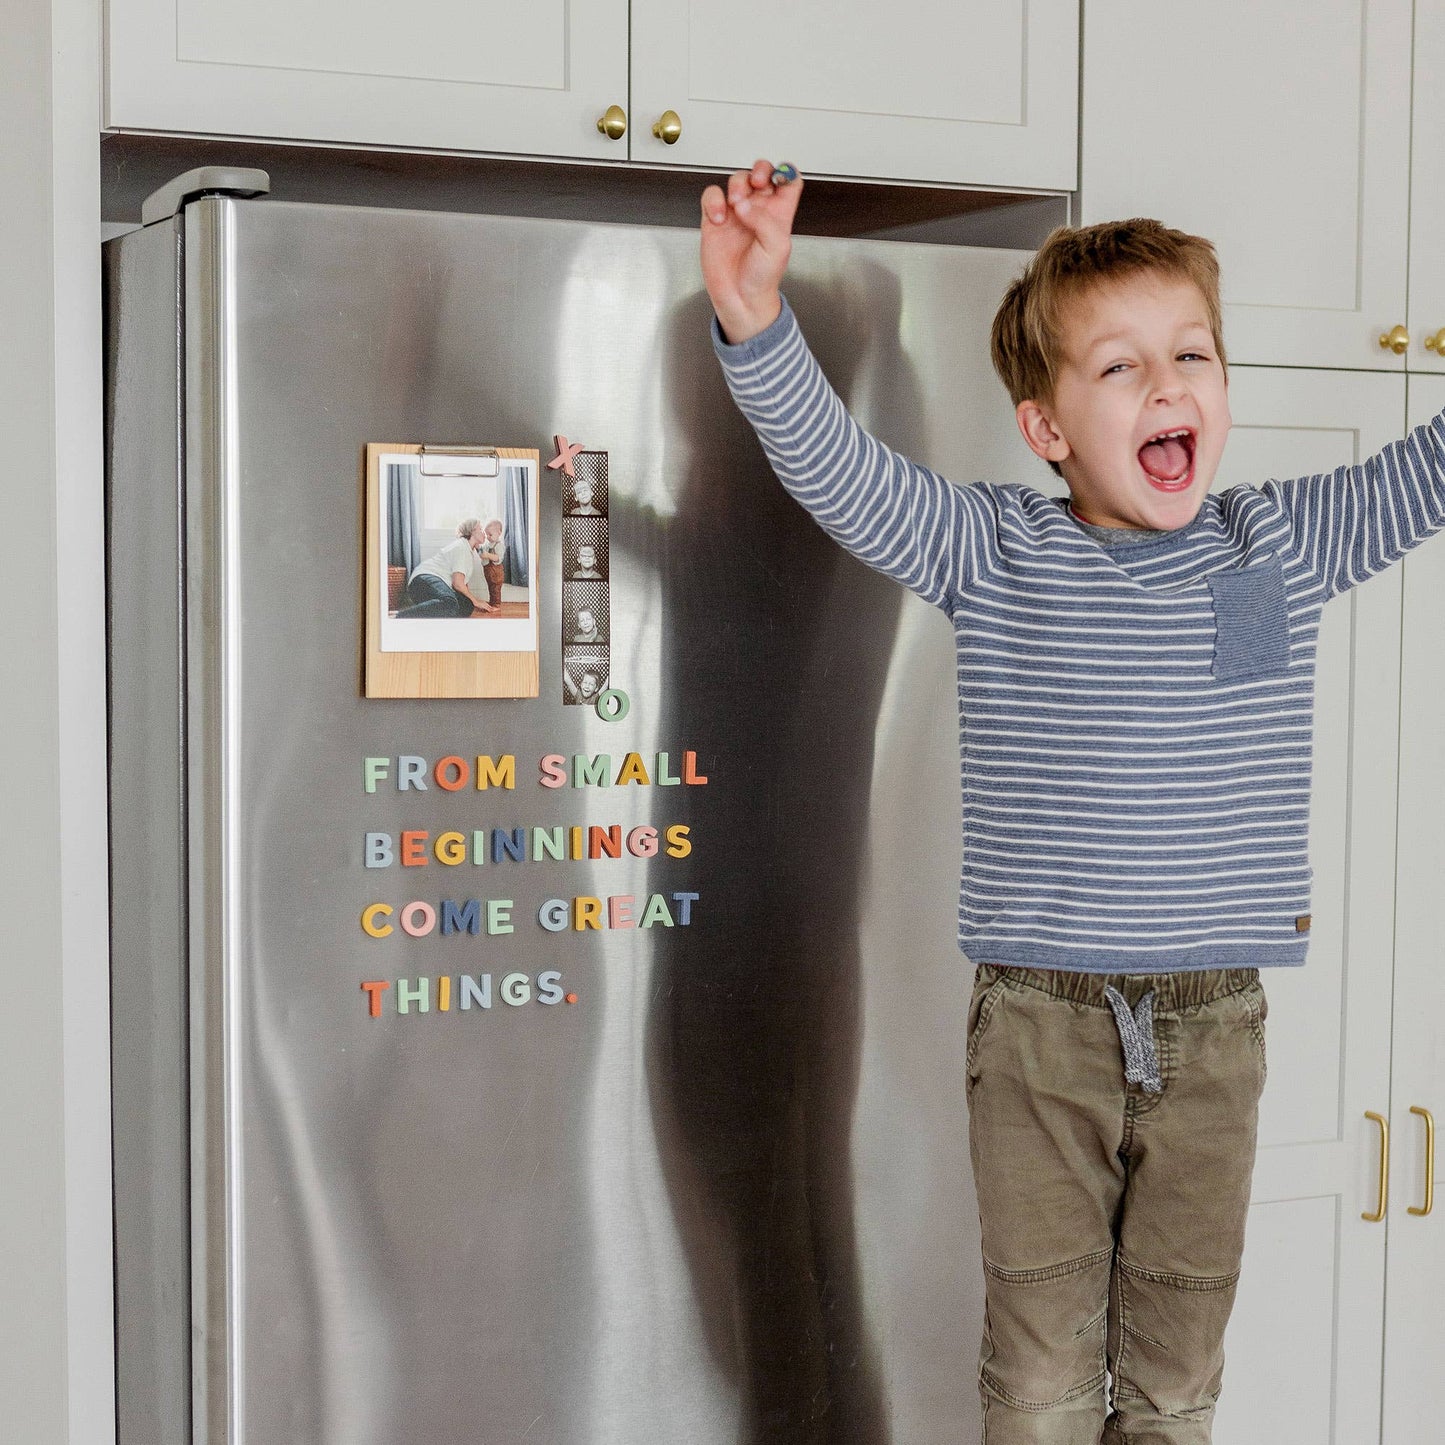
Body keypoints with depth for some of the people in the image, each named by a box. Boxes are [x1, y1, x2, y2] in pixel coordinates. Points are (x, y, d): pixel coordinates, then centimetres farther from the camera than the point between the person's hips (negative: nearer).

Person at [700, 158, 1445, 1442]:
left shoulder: (1285, 545, 3)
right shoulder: (995, 557, -4)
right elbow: (837, 470, -15)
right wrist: (756, 325, -33)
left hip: (1214, 1025, 2)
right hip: (1041, 1021, -2)